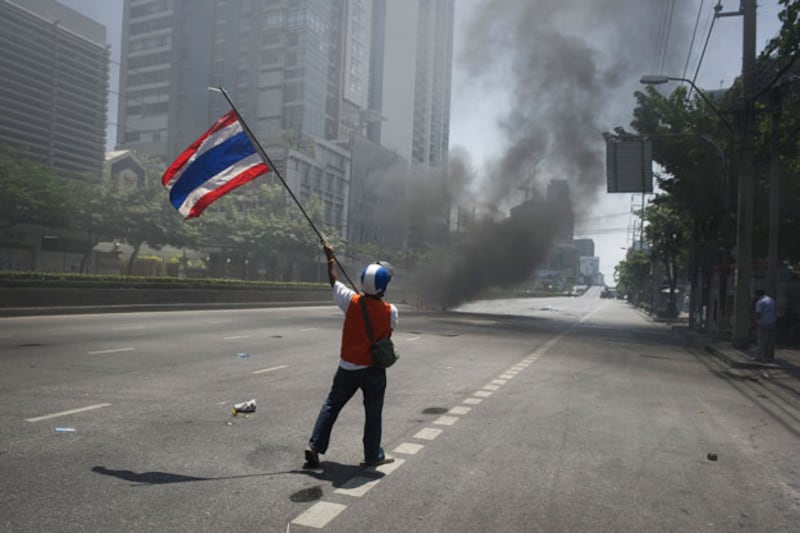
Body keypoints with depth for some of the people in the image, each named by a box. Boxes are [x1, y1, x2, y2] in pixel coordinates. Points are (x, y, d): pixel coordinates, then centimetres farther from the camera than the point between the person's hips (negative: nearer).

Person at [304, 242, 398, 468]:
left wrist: (330, 257, 18)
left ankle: (315, 445, 14)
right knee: (373, 413, 12)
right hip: (374, 370, -1)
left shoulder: (351, 301, -13)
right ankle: (373, 455, 23)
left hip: (348, 368, 2)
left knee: (331, 405, 16)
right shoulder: (390, 311, -15)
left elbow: (333, 280, 3)